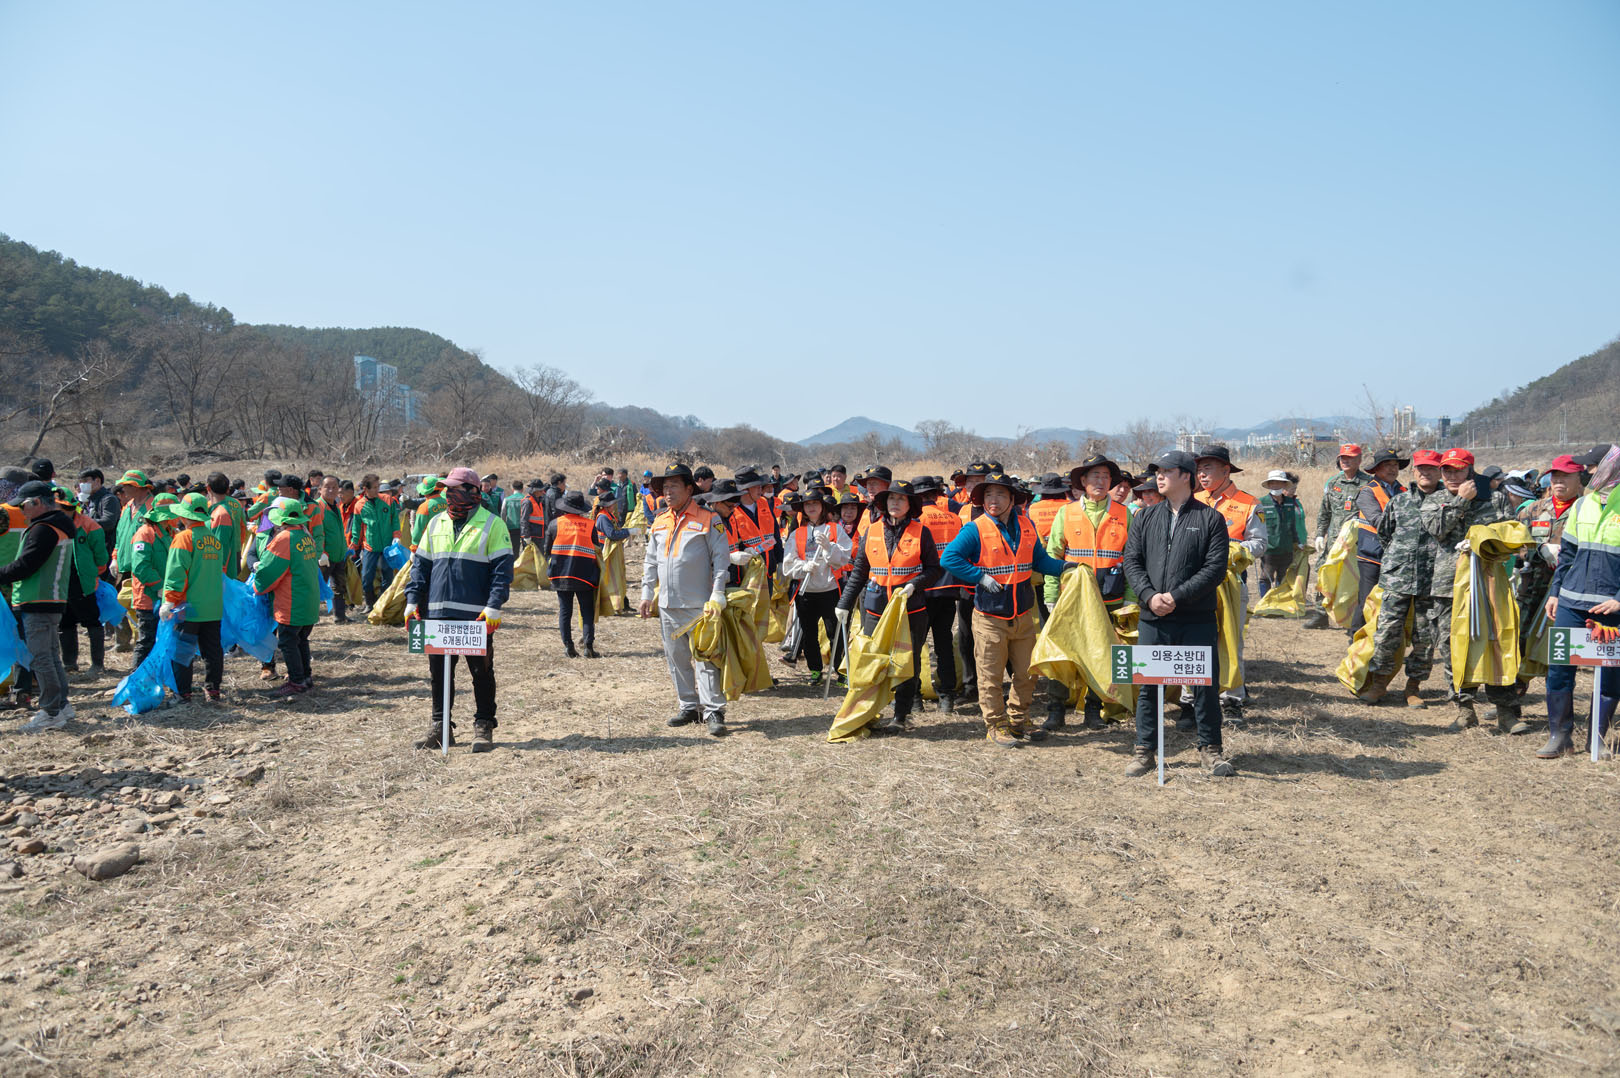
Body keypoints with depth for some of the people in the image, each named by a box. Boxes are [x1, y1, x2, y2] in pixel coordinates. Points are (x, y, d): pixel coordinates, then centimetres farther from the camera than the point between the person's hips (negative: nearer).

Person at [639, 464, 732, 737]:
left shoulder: (708, 520, -5)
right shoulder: (659, 522, 13)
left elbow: (721, 559, -7)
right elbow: (651, 561, 19)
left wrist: (717, 596, -13)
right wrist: (646, 595, 13)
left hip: (699, 604, -6)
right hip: (667, 605, 6)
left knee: (704, 658, -7)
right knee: (676, 658, 11)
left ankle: (714, 712, -4)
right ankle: (689, 707, 22)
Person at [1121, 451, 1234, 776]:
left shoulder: (1211, 518, 0)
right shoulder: (1145, 517, 11)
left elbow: (1216, 567, -8)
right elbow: (1132, 561, 6)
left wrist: (1177, 596, -16)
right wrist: (1149, 596, -10)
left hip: (1197, 619, -2)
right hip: (1153, 619, 3)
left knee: (1206, 684, 3)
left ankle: (1210, 748, 20)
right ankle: (1144, 749, 18)